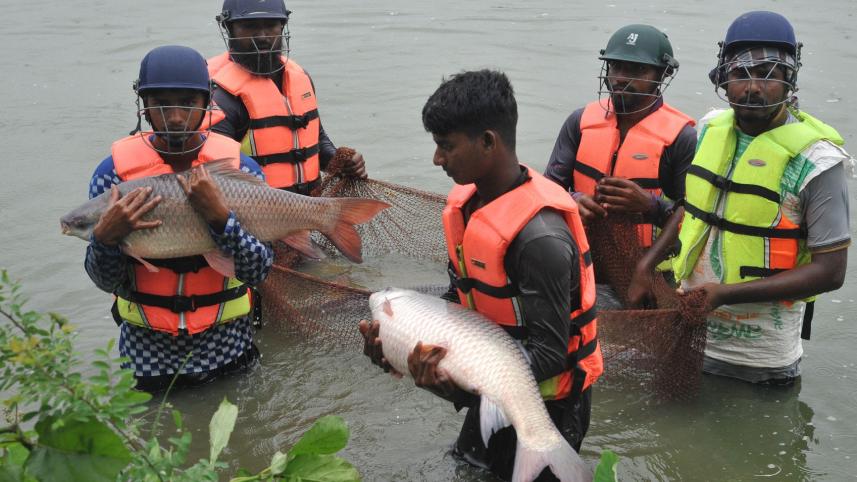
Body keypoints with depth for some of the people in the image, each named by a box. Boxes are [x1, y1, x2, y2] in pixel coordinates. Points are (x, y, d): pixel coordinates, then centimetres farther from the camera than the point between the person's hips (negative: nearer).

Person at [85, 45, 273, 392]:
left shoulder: (240, 168, -10)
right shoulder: (113, 172, -10)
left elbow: (258, 272, -16)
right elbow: (107, 281, -7)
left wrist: (220, 217, -31)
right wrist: (105, 238, -28)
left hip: (225, 343, 0)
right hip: (145, 348, 0)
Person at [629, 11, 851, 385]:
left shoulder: (814, 160, -17)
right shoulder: (711, 129, 1)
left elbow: (830, 271, -17)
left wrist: (727, 293, -23)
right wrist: (651, 259, 7)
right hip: (688, 331, 5)